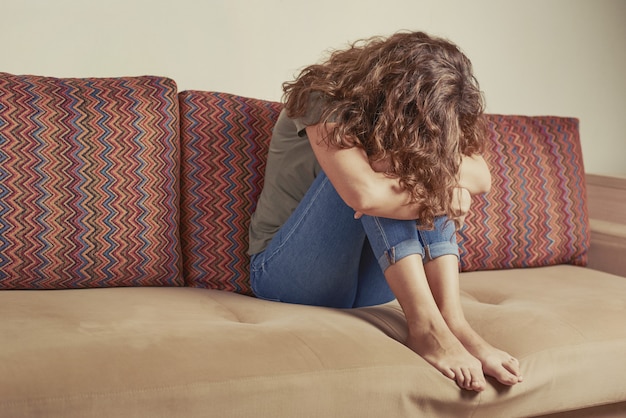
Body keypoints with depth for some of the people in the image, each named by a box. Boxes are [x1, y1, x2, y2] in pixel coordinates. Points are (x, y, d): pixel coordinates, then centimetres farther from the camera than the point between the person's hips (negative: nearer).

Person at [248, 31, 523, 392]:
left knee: (427, 178, -16)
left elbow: (482, 178, -14)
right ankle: (426, 324, -38)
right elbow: (364, 194, -37)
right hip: (286, 276, -5)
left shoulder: (423, 119, -1)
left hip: (367, 284, 5)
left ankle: (453, 321, -30)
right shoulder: (325, 101, -20)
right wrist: (440, 193, -25)